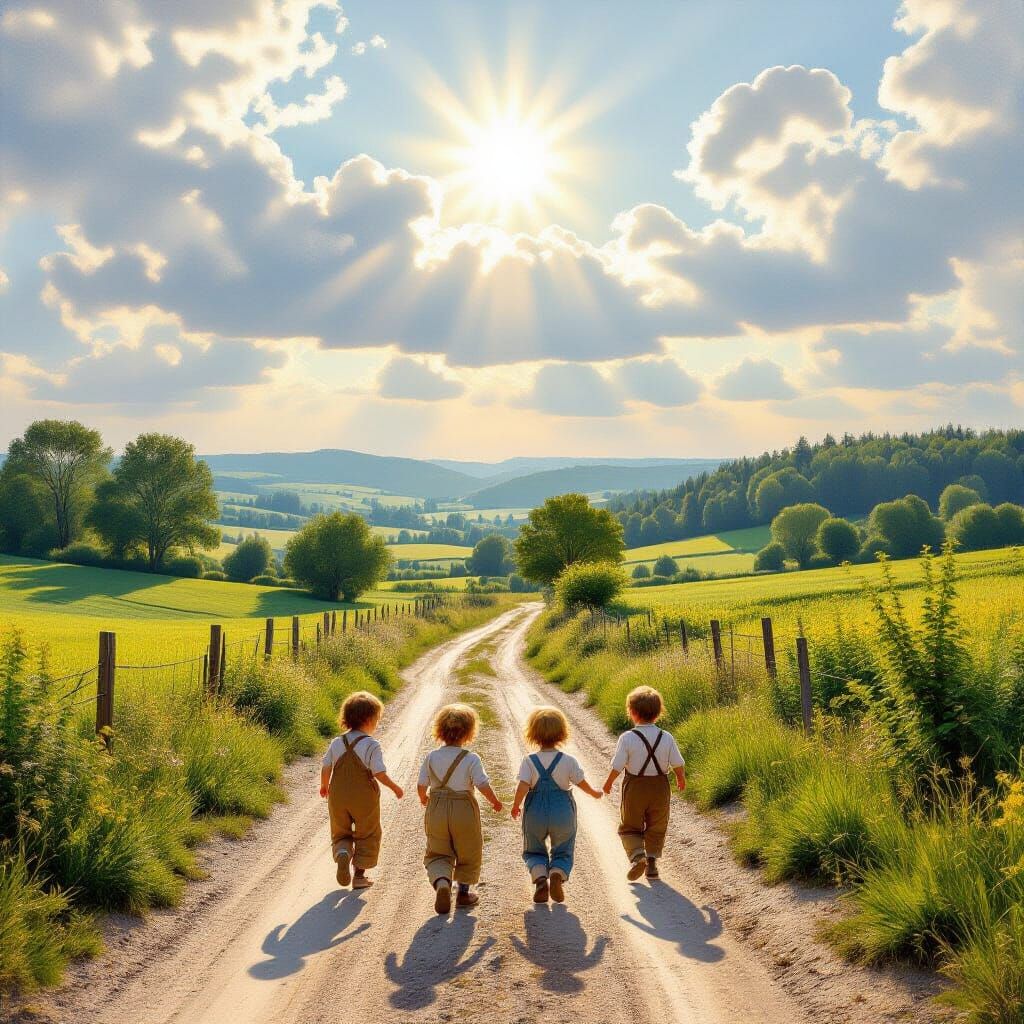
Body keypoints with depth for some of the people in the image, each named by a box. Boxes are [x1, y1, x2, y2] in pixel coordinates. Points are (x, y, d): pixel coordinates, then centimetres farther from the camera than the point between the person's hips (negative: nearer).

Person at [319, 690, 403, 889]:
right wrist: (395, 787, -2)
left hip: (338, 796, 3)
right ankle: (359, 875, 14)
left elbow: (325, 767, 2)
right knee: (366, 836, 15)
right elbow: (380, 773, -18)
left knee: (341, 833, 19)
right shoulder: (372, 745, -14)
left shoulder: (336, 742, -1)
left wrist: (324, 785, 22)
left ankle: (342, 853, -12)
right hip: (364, 798, -3)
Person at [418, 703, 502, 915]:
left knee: (438, 854, 11)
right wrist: (494, 801, 2)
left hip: (436, 810, 2)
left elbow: (422, 785, 2)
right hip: (464, 810, -2)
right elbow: (483, 784, -16)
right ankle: (463, 892, 27)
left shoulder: (431, 757, -2)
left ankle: (441, 883, -16)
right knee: (468, 853, 18)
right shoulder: (471, 759, -12)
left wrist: (423, 798, 25)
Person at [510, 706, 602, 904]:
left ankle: (540, 877, -10)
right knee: (563, 853, 17)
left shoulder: (529, 761, -9)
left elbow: (523, 786, -19)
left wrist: (516, 806, -1)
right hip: (563, 813, 0)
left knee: (534, 851, 20)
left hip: (535, 814, 0)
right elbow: (582, 783, 1)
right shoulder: (568, 761, -7)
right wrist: (595, 793, 22)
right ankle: (557, 874, -16)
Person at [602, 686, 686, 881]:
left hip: (634, 787, -2)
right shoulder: (667, 738, -8)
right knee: (656, 828, 18)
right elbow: (678, 764, -1)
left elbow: (617, 767, -13)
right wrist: (681, 779, 19)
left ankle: (637, 855, -8)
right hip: (660, 787, 2)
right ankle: (652, 861, 12)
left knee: (629, 827, 13)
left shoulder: (627, 738, -16)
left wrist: (608, 783, 5)